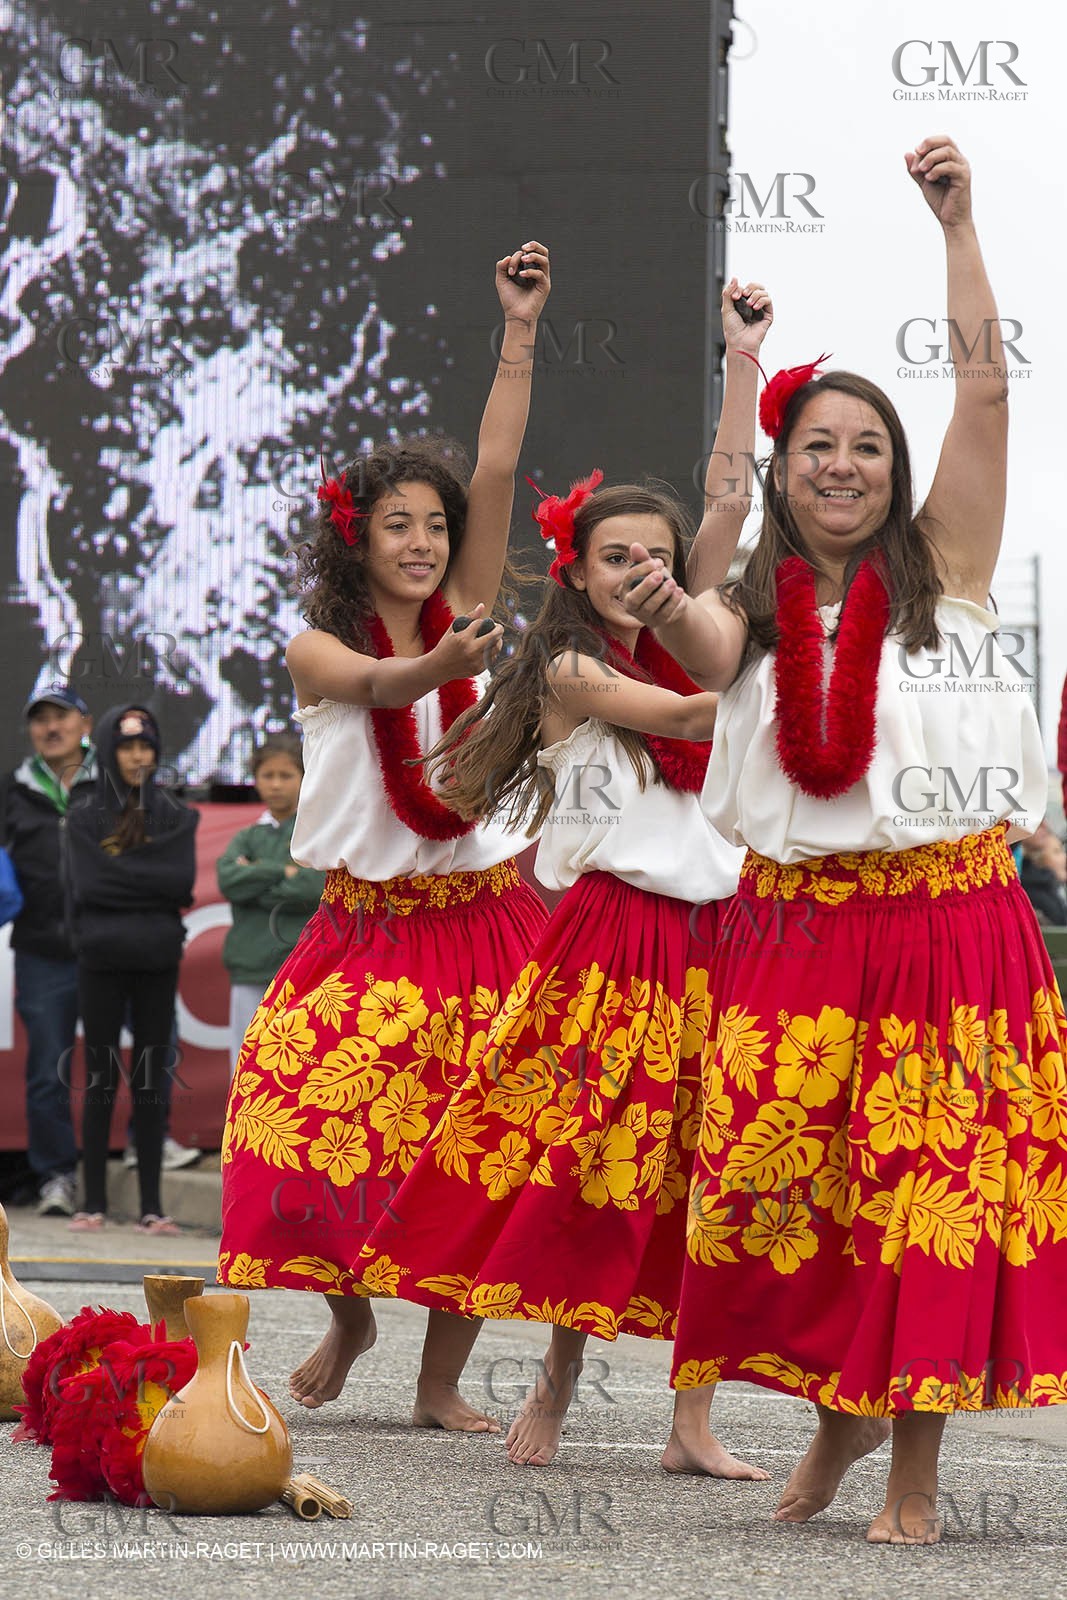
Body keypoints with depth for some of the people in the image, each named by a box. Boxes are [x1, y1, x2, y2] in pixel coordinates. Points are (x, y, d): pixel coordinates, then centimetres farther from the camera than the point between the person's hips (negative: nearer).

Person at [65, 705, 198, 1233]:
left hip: (157, 960, 1)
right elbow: (88, 883, -9)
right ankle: (94, 1202, 5)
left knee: (151, 1084, 3)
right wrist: (150, 881, -10)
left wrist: (120, 873, -8)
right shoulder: (85, 816, 3)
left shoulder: (175, 815, 7)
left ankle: (152, 1205, 4)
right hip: (102, 960, -1)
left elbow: (182, 881, -7)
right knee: (101, 1081, 2)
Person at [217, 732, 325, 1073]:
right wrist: (284, 873, -9)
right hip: (250, 974, 4)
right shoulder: (247, 838, 15)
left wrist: (255, 877, -5)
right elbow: (228, 879, -4)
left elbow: (316, 888, -11)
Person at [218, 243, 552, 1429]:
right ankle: (347, 1316, 14)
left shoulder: (463, 616, 5)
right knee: (304, 1112, -13)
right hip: (367, 925, -1)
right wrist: (446, 665, -45)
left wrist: (519, 331, -10)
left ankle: (441, 1378, 5)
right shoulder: (315, 651, 0)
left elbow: (495, 474, -3)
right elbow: (378, 686, -22)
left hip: (480, 918, 1)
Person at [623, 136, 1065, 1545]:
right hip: (796, 927, 1)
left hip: (948, 916, -1)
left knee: (935, 1184, -4)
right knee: (774, 1186, -5)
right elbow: (708, 658, -11)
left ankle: (915, 1467, 5)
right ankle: (839, 1408, 20)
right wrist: (662, 612, -32)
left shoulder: (942, 568, 7)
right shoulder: (757, 612, 12)